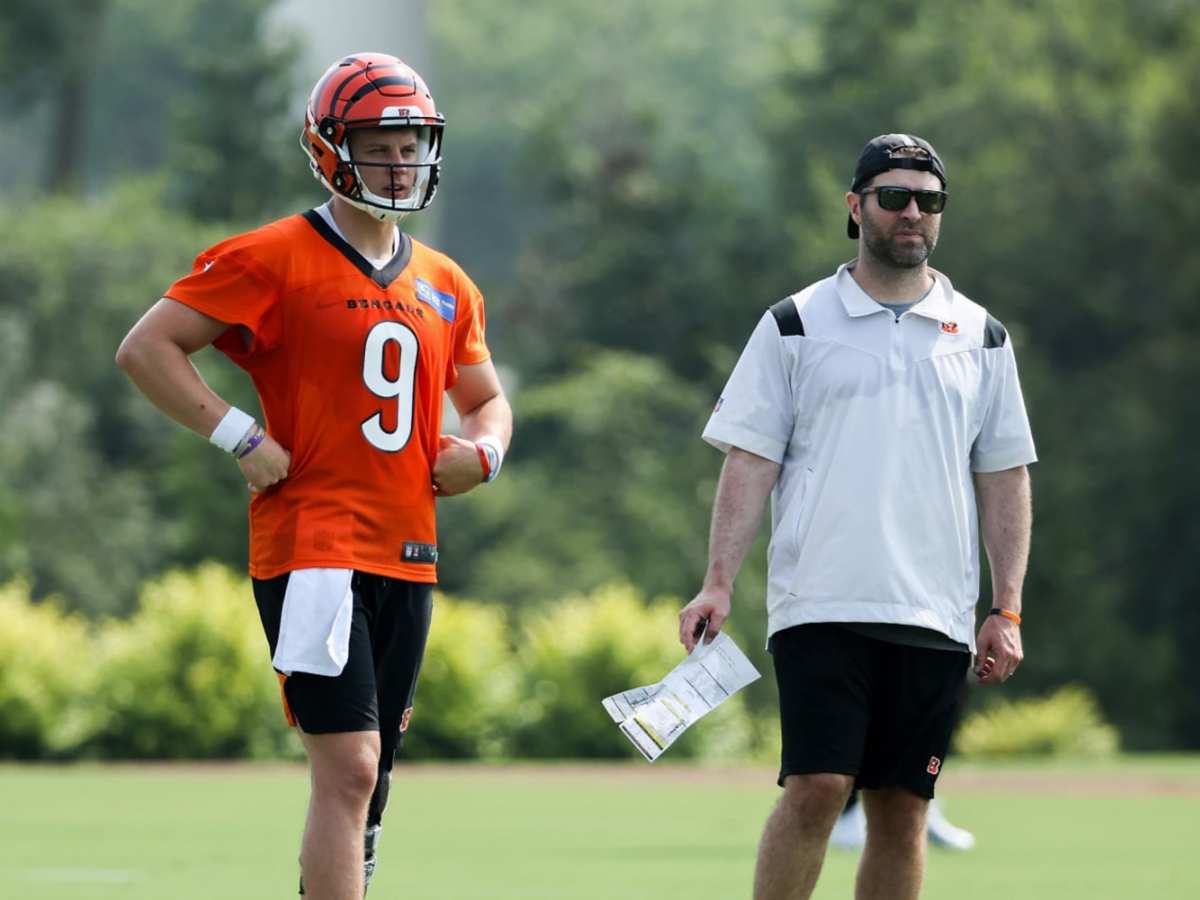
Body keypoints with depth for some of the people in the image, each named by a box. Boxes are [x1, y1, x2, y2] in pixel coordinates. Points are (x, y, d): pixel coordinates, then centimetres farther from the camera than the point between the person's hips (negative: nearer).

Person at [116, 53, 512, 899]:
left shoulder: (446, 287, 16)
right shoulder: (275, 259, -4)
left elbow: (487, 398, 29)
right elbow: (147, 348, -6)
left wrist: (483, 448, 6)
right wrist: (241, 439, -13)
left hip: (407, 558, 7)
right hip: (312, 547, -7)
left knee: (366, 784, 10)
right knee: (349, 767, -17)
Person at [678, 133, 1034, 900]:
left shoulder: (981, 338, 12)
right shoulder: (795, 326, 5)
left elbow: (1004, 478, 13)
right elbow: (751, 460, 2)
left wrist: (1008, 610, 5)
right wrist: (719, 586, -8)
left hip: (935, 616, 3)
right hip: (822, 604, -3)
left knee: (903, 809, 3)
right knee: (817, 787, -14)